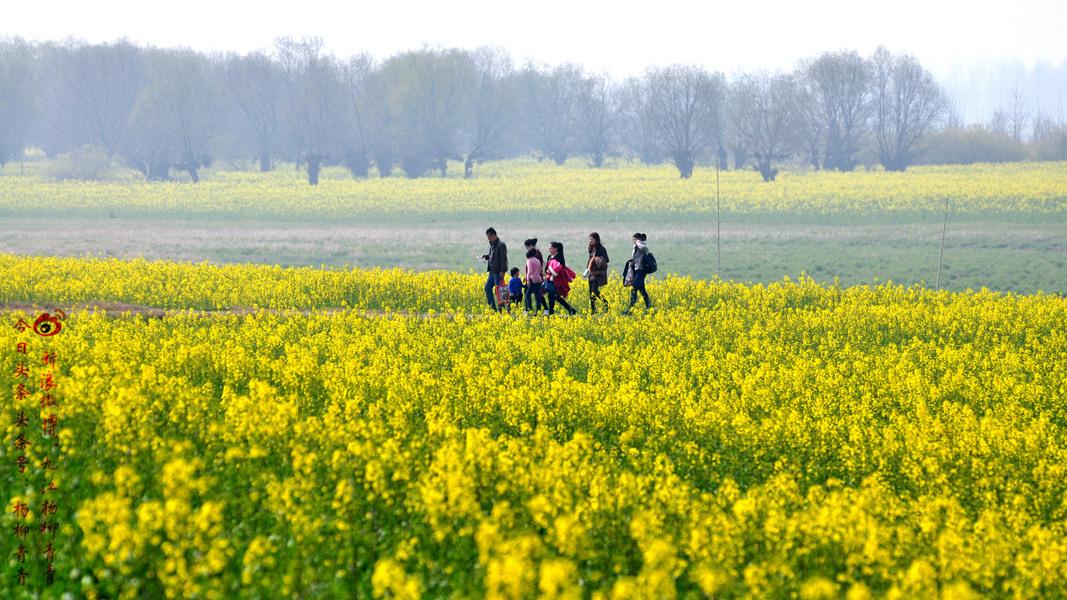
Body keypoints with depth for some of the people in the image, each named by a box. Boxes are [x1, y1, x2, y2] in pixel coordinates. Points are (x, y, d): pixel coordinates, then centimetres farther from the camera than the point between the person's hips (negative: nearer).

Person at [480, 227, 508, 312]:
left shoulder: (501, 245, -13)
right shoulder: (492, 245, 15)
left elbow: (504, 259, -17)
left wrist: (503, 271, -22)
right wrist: (486, 256, 6)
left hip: (498, 272, -9)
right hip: (492, 272, 9)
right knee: (487, 287, 8)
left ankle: (500, 308, -1)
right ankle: (492, 306, 11)